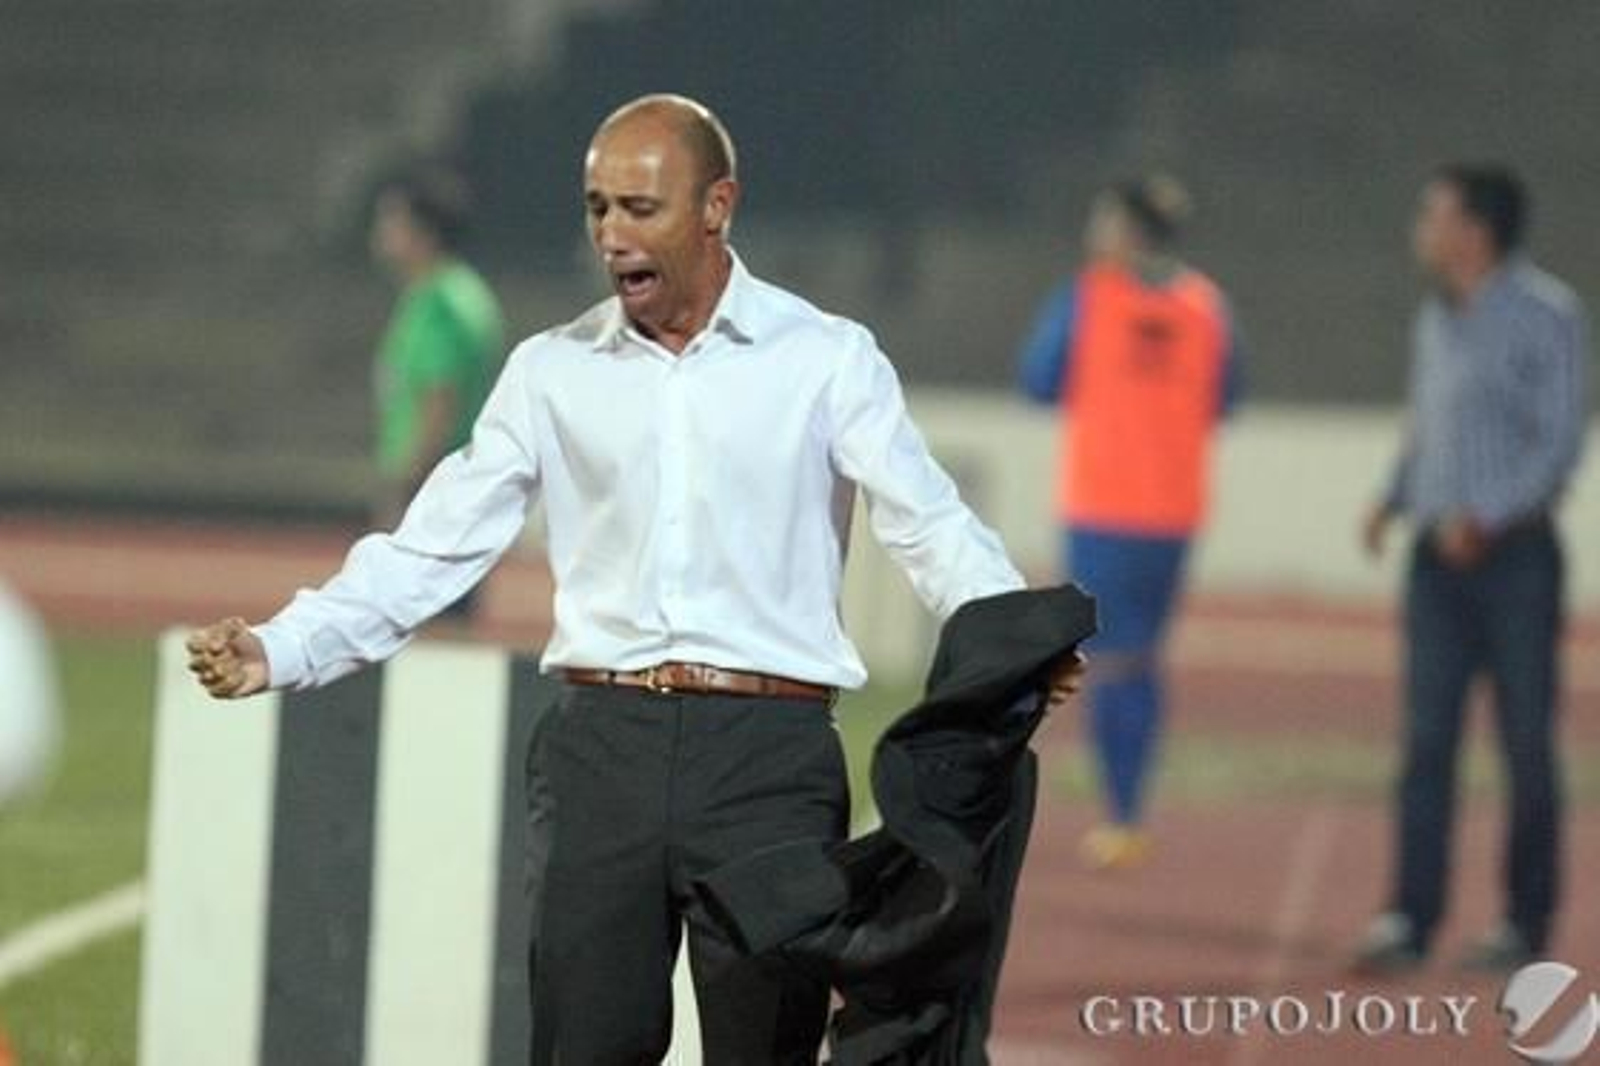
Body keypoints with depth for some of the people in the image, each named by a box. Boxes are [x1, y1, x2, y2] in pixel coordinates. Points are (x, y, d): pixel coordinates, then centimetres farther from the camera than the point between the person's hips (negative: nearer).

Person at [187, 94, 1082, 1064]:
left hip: (768, 748, -2)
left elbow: (933, 529, -6)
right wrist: (280, 650, 0)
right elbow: (433, 548, 11)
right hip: (600, 744, 2)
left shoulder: (827, 359, 3)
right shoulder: (554, 373, 11)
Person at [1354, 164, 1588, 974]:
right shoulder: (1435, 320, 14)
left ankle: (1527, 922, 7)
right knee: (1427, 740, 0)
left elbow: (1560, 441, -12)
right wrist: (1392, 501, 4)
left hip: (1513, 551, -6)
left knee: (1527, 745, 1)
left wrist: (1486, 518, -21)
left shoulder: (1545, 316, -8)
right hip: (1437, 554, 6)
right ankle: (1412, 918, -1)